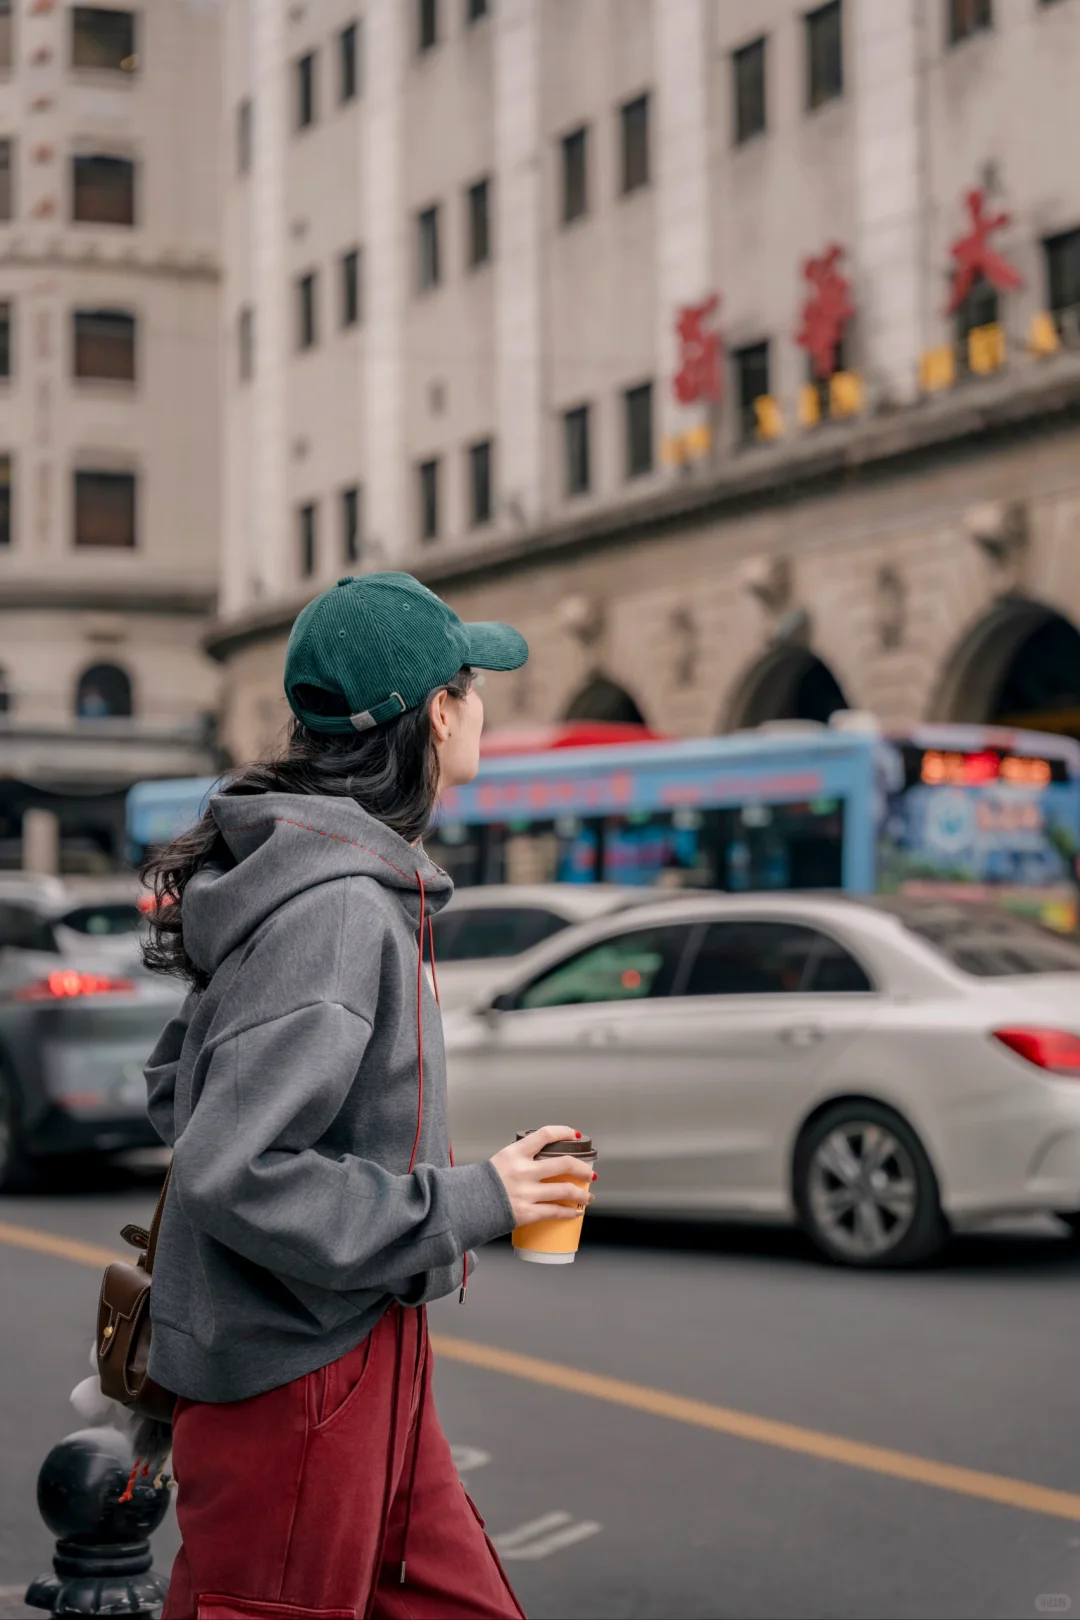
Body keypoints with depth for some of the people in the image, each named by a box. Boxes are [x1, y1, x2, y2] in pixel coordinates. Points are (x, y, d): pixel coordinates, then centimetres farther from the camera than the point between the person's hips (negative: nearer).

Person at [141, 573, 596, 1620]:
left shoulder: (332, 877, 9)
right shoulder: (338, 905, -22)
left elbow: (176, 1090, 17)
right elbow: (231, 1175, -28)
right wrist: (468, 1203, -19)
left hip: (364, 1363, 10)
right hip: (294, 1382, -10)